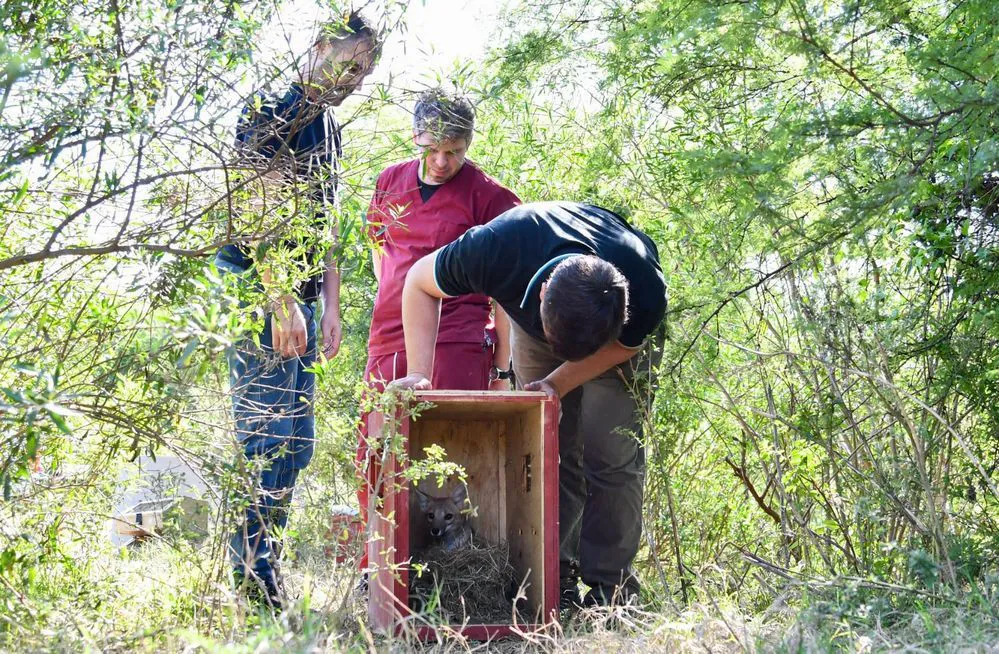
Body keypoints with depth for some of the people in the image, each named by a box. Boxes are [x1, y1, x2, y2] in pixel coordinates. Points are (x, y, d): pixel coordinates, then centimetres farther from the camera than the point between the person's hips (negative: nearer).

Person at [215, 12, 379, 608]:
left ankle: (265, 561, 17)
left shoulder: (330, 129, 19)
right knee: (267, 433, -12)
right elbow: (261, 211, -17)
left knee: (297, 439, 9)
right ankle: (252, 571, -7)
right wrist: (283, 302, -22)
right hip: (257, 285, -9)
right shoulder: (273, 113, -9)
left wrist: (330, 306, 16)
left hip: (299, 293, 9)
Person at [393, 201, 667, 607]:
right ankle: (554, 573, 2)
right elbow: (419, 282, -22)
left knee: (610, 455, -12)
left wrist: (558, 383, -28)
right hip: (535, 316, 2)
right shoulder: (497, 248, -42)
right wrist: (419, 373, -30)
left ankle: (610, 586, -5)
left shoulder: (647, 294, -41)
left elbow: (625, 345, -16)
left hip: (621, 333, -2)